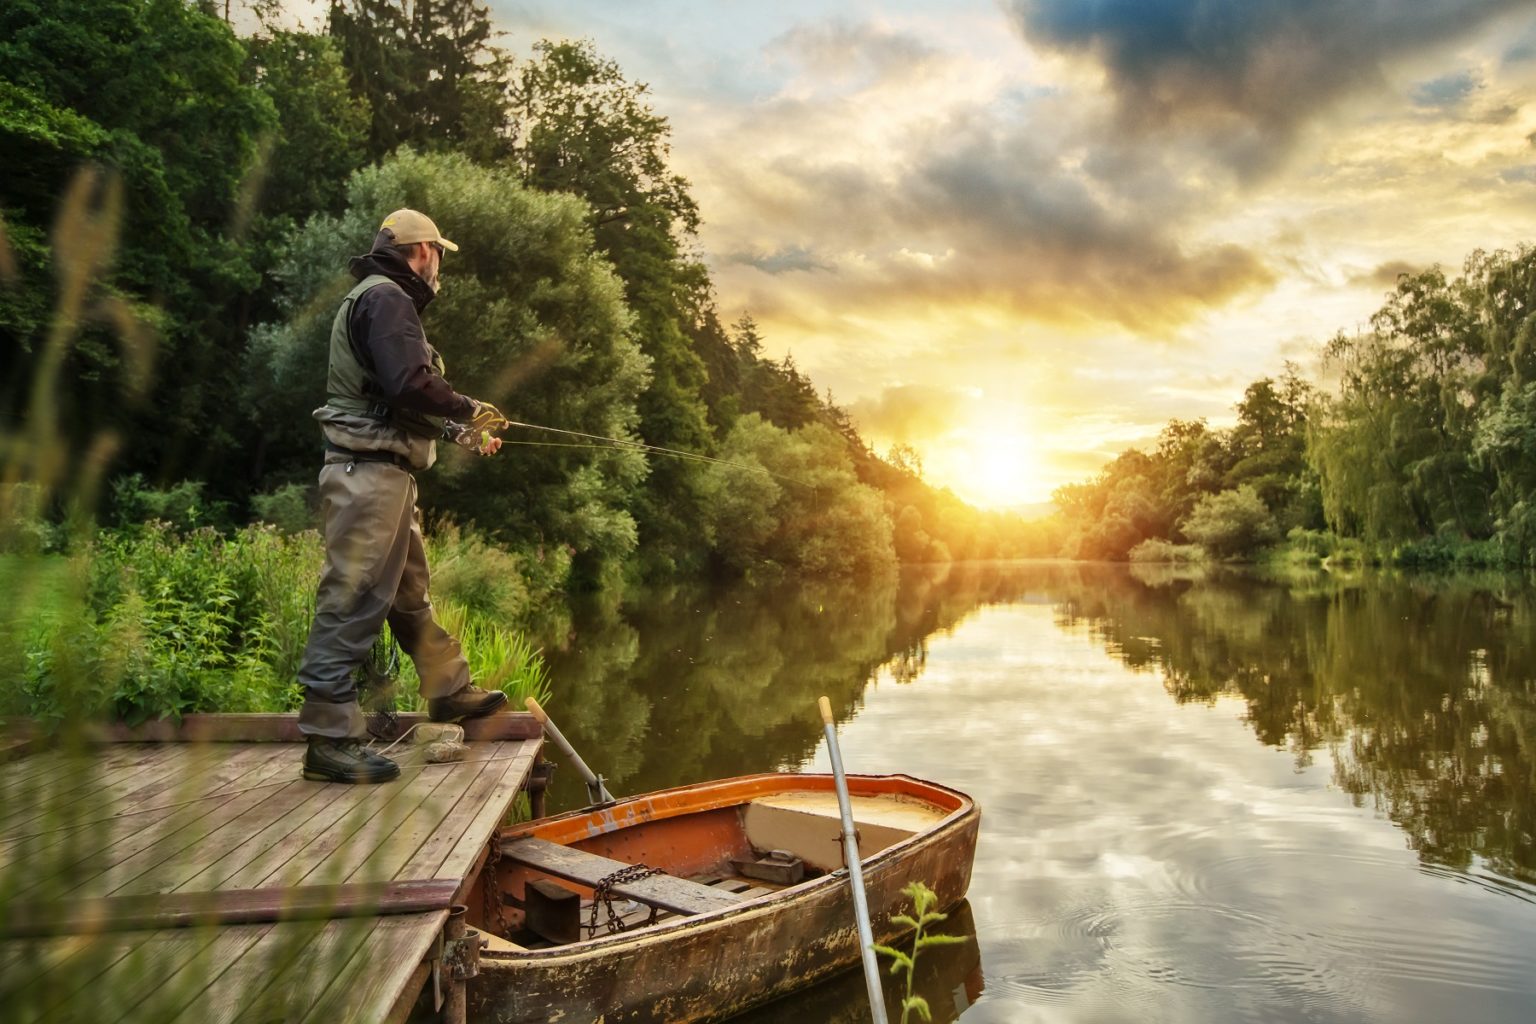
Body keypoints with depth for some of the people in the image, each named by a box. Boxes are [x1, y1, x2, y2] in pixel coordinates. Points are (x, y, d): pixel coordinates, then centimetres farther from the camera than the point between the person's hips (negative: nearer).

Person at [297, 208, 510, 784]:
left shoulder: (381, 299, 22)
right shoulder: (386, 298, -11)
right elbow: (410, 385, -24)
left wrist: (459, 432, 23)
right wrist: (468, 412, -9)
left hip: (387, 473, 11)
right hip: (368, 473, -11)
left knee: (411, 594, 19)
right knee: (353, 600, -8)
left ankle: (450, 692, 33)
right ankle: (329, 739, -3)